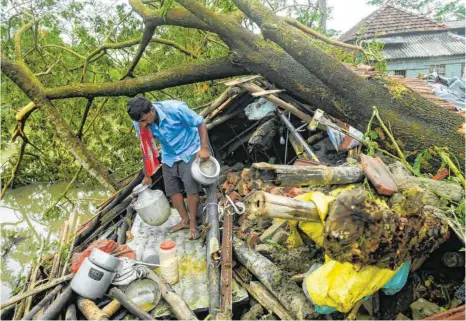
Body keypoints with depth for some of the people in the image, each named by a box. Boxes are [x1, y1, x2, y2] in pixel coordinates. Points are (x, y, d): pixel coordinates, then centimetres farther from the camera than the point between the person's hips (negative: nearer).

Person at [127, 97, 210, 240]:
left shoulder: (175, 109, -32)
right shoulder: (140, 123, -17)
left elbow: (200, 123, -19)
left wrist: (204, 148, -27)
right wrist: (147, 175, 2)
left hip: (189, 151, -4)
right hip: (169, 156, 5)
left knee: (191, 187, -10)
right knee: (172, 189, 5)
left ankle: (193, 224, 5)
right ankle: (185, 220, 24)